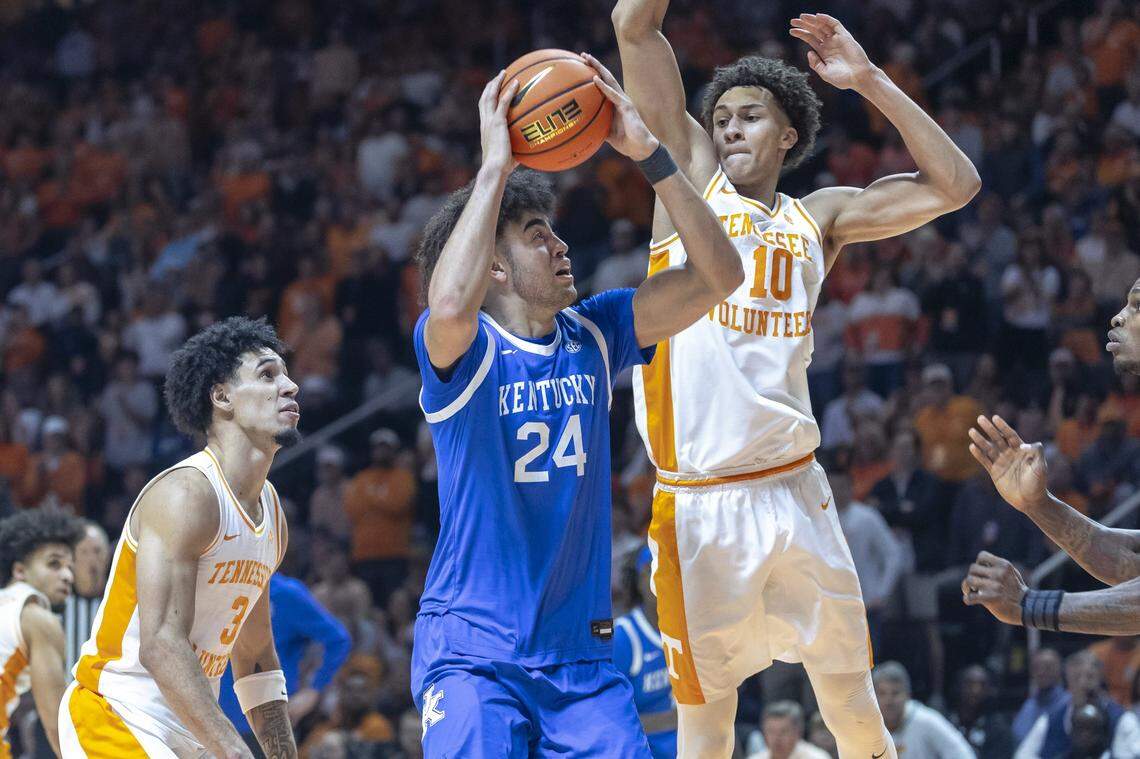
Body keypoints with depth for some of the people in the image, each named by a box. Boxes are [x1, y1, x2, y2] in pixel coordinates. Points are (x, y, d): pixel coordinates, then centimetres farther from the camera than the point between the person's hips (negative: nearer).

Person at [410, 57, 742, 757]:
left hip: (580, 656, 5)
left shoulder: (594, 335, 8)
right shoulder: (465, 350, -9)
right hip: (472, 655, -5)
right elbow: (451, 307, -34)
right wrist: (495, 164, -27)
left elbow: (717, 275, 1)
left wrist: (649, 151, -8)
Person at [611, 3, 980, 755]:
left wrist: (870, 80, 2)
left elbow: (953, 185, 5)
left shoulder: (818, 218, 14)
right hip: (700, 501, -3)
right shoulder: (691, 178, 8)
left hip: (794, 489, 3)